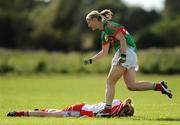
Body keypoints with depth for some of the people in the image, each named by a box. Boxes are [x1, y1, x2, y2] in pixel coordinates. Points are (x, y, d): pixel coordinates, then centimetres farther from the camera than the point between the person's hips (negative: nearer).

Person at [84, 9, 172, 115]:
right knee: (131, 85, -3)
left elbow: (122, 39, -15)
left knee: (110, 82, -4)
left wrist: (123, 55, -25)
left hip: (127, 51, -9)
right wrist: (90, 61, 29)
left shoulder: (108, 25, -5)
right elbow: (104, 52, 32)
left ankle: (107, 109, -6)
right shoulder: (104, 34, 24)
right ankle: (159, 86, -8)